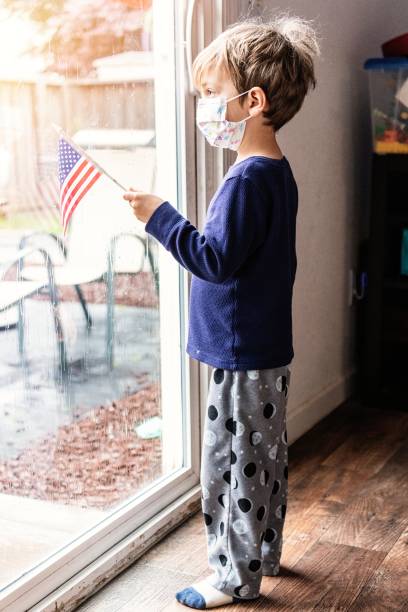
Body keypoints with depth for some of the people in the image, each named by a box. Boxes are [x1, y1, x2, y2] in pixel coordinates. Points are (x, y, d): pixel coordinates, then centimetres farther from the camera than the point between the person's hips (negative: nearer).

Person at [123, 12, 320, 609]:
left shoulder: (247, 180, -22)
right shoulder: (279, 172, 9)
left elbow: (218, 259, -24)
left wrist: (161, 217, -20)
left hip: (241, 354, -10)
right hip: (268, 347, 10)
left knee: (233, 464, 3)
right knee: (266, 457, 20)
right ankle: (265, 553, 36)